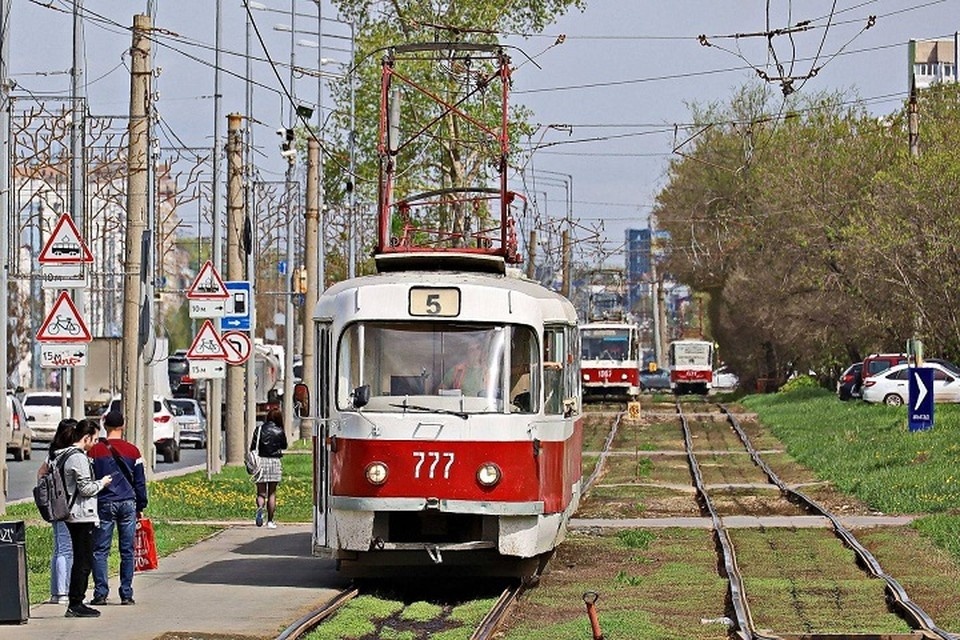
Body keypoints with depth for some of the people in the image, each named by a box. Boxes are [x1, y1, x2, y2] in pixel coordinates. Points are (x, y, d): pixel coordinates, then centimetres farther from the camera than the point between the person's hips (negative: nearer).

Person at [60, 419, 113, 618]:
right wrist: (102, 483, -2)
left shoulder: (65, 456, 14)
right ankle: (75, 605, -5)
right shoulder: (79, 458, -16)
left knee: (81, 560, 14)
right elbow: (86, 488, -20)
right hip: (83, 516, -10)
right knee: (84, 561, -6)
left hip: (72, 516, 10)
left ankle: (75, 603, 17)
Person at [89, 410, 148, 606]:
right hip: (128, 503, 1)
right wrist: (141, 507, 15)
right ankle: (126, 594, 4)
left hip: (103, 504, -1)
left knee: (100, 551, 3)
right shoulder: (132, 451, 3)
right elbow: (140, 482, 7)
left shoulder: (95, 451, -1)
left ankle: (100, 593, -3)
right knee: (127, 551, 5)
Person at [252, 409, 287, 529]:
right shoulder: (279, 432, -1)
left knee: (261, 492, 5)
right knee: (272, 493, 9)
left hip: (260, 461, 0)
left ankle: (260, 508, -27)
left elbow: (253, 446, -2)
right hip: (274, 461, 0)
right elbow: (284, 446, 15)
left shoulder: (260, 429, -1)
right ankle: (270, 521, 7)